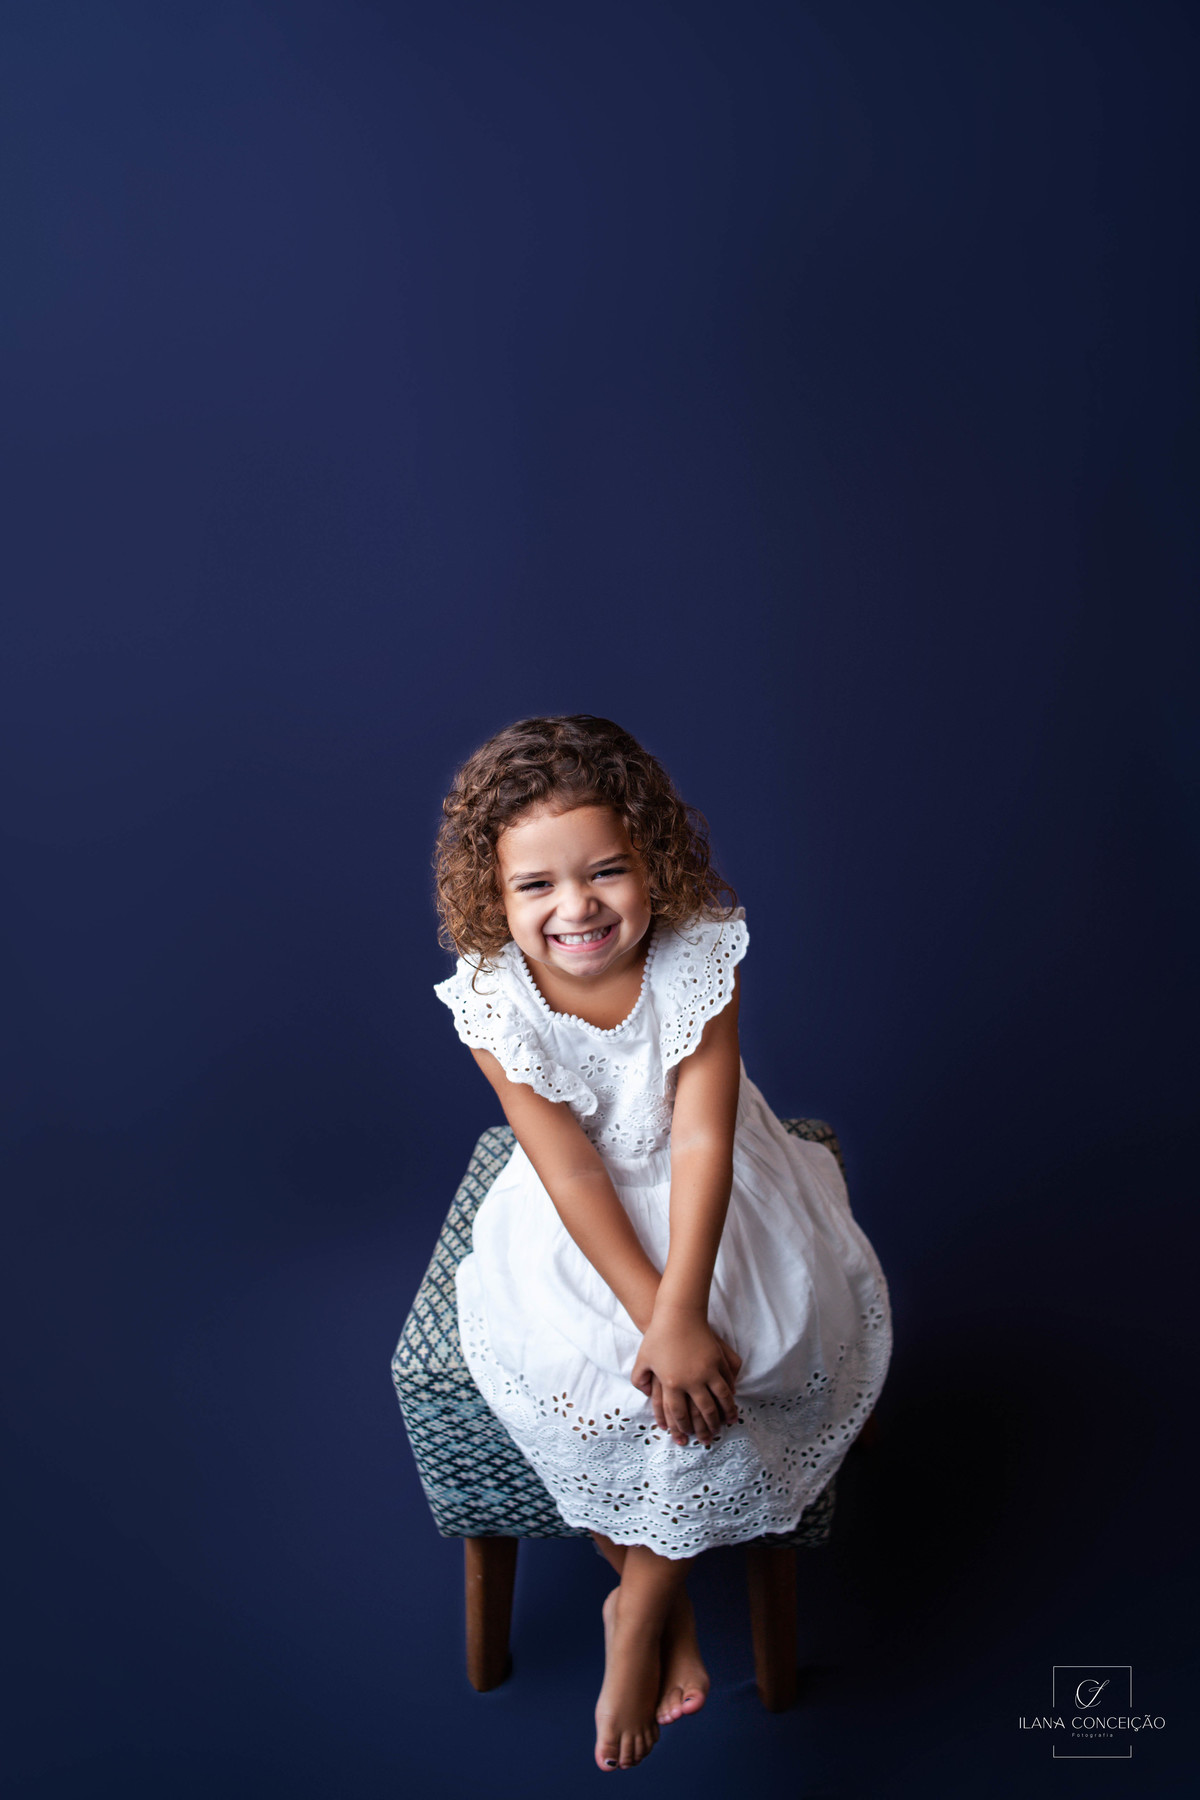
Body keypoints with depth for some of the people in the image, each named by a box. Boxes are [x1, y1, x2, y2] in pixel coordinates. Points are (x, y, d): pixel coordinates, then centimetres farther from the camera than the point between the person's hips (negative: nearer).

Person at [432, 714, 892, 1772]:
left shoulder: (698, 961, -20)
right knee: (559, 1370, -22)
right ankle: (670, 1606, 4)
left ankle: (638, 1614, 2)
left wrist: (681, 1314, -32)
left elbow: (699, 1142, -24)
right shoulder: (497, 1002, -21)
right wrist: (654, 1319, -27)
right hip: (581, 1222, 0)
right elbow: (574, 1174, -21)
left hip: (708, 1198, 1)